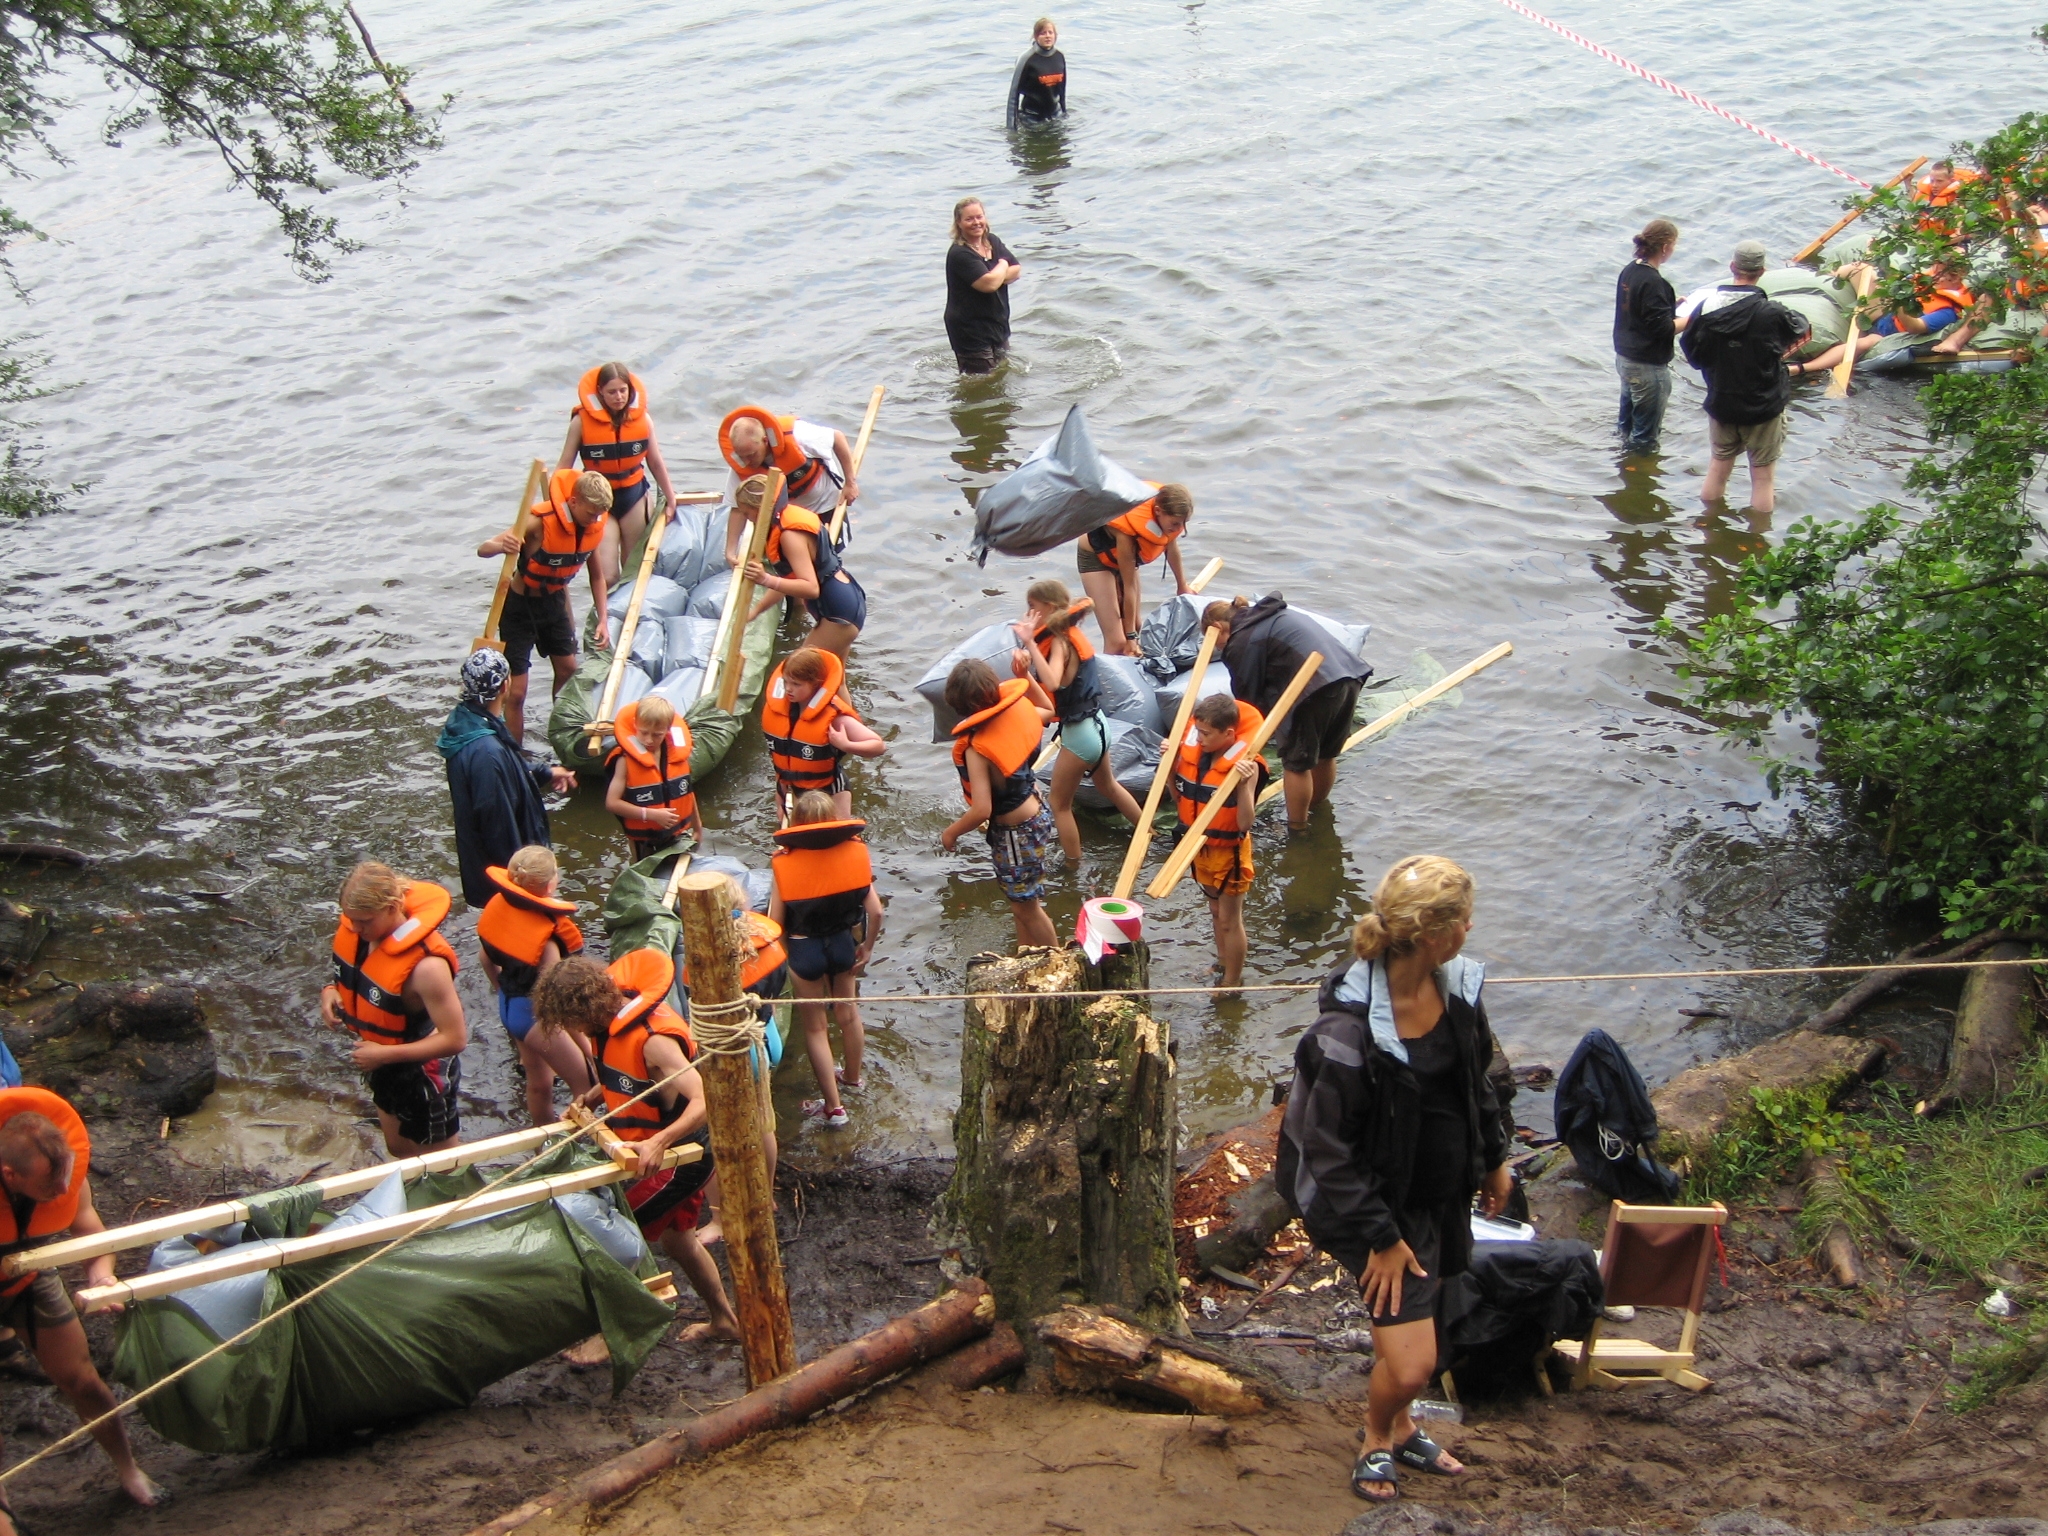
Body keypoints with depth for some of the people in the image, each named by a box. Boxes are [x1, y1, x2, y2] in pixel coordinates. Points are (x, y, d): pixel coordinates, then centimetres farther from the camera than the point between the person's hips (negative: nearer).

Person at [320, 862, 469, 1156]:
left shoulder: (426, 965, -37)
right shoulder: (355, 927, -15)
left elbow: (455, 1039, -31)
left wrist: (384, 1054, -30)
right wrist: (331, 990, -14)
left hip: (423, 1072, -7)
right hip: (385, 1066, 8)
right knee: (399, 1151, 29)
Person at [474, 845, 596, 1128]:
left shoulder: (497, 906, -8)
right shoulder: (547, 931, -31)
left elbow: (486, 957, 8)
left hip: (508, 1006, 9)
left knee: (538, 1082, 27)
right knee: (586, 1084, 6)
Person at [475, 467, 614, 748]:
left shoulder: (594, 525, -12)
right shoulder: (541, 521, -31)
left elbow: (597, 574, 5)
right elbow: (483, 548, -33)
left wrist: (603, 619, -2)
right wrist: (501, 545, -56)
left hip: (553, 601, 6)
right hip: (521, 606, -6)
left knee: (568, 670, 19)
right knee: (516, 692, -7)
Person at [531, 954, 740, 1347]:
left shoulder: (653, 1039, -31)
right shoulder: (609, 1026, -4)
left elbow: (704, 1101, -38)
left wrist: (658, 1143, -50)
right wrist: (586, 1103, -1)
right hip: (647, 1150, 10)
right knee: (676, 1239, 23)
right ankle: (724, 1319, 39)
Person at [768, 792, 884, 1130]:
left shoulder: (785, 862, -16)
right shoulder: (853, 851, -11)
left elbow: (775, 921, -16)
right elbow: (875, 911, -9)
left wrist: (786, 952, 3)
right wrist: (867, 948, 7)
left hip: (803, 950, -3)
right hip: (843, 943, 3)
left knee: (815, 1026, 12)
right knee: (848, 1010, 26)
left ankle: (833, 1106, 18)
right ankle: (853, 1076, 49)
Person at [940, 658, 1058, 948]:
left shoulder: (977, 748, -32)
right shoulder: (1018, 709, -13)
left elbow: (982, 810, -33)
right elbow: (1047, 711, 13)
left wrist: (951, 833, -16)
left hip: (1016, 833, -8)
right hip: (1037, 812, 8)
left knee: (1025, 907, 11)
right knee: (1022, 901, 24)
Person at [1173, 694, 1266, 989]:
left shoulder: (1244, 765, -26)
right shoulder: (1192, 751, -10)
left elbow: (1244, 823, -29)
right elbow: (1180, 801, 4)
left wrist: (1244, 784, -41)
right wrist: (1171, 764, -11)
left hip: (1229, 851, -6)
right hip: (1200, 846, 6)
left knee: (1230, 920, 9)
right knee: (1216, 910, 26)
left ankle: (1231, 984, 25)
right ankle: (1223, 962, 46)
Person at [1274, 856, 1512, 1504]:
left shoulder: (1456, 984, -7)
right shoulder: (1347, 1031, -31)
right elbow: (1328, 1151, -21)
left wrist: (1493, 1159, 22)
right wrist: (1381, 1238, -15)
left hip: (1445, 1192, 7)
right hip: (1384, 1203, -7)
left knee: (1423, 1307, 23)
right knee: (1410, 1363, -7)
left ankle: (1401, 1425, 50)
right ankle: (1378, 1440, 27)